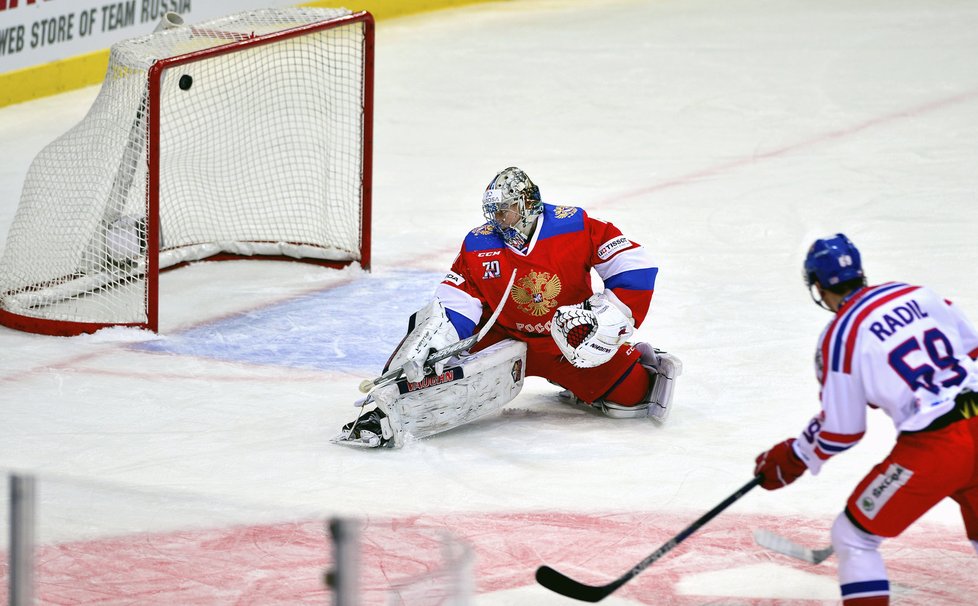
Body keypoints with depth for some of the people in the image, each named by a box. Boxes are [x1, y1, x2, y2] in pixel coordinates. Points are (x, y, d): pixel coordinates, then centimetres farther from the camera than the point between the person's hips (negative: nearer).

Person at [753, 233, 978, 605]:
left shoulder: (841, 336, -6)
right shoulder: (918, 295, 9)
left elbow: (840, 431, -1)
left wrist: (791, 460, 16)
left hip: (931, 448, -6)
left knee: (853, 536, 8)